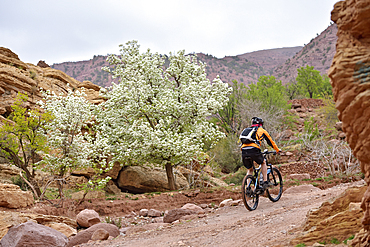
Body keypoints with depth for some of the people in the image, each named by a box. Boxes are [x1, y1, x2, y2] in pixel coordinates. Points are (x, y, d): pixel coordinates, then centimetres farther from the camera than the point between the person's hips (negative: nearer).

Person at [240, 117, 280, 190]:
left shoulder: (246, 130, 32)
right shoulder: (261, 130, 19)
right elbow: (271, 141, 26)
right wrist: (277, 150, 41)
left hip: (244, 151, 4)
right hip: (254, 151, -4)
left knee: (250, 169, 23)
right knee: (263, 163, 25)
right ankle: (265, 182, 14)